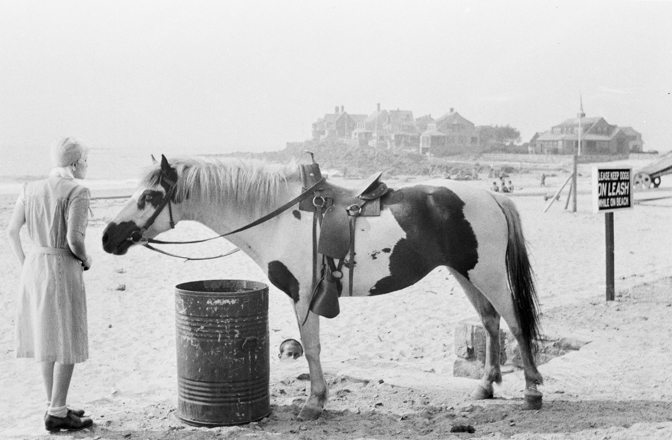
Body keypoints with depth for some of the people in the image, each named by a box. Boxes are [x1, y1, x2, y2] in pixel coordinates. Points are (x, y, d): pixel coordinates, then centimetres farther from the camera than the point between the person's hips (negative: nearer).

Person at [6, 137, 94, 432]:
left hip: (35, 265, 7)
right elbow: (73, 238, -22)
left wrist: (25, 265, 13)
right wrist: (86, 259, -3)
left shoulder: (30, 189, 6)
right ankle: (56, 414, 6)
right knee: (68, 341, 3)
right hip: (64, 267, -7)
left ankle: (55, 405, 28)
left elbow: (12, 231, 5)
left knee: (46, 336, 18)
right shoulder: (77, 192, -14)